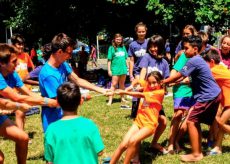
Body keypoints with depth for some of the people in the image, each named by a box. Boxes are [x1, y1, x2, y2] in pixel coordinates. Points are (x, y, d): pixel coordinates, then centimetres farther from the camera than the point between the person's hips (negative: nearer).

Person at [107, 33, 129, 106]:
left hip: (123, 69, 4)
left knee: (122, 84, 15)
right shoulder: (111, 48, -3)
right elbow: (109, 60, -4)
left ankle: (122, 98, 26)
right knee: (113, 84, -7)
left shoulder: (123, 47, 10)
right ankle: (110, 101, -8)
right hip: (115, 69, -4)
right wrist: (109, 70, -9)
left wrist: (128, 67, 13)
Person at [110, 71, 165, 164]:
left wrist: (124, 92, -22)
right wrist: (131, 86, 0)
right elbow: (137, 80, 21)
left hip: (149, 124, -5)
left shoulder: (160, 92, -13)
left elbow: (141, 95, -20)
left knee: (132, 141, -28)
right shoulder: (147, 85, 4)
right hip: (138, 121, 6)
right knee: (123, 145, -9)